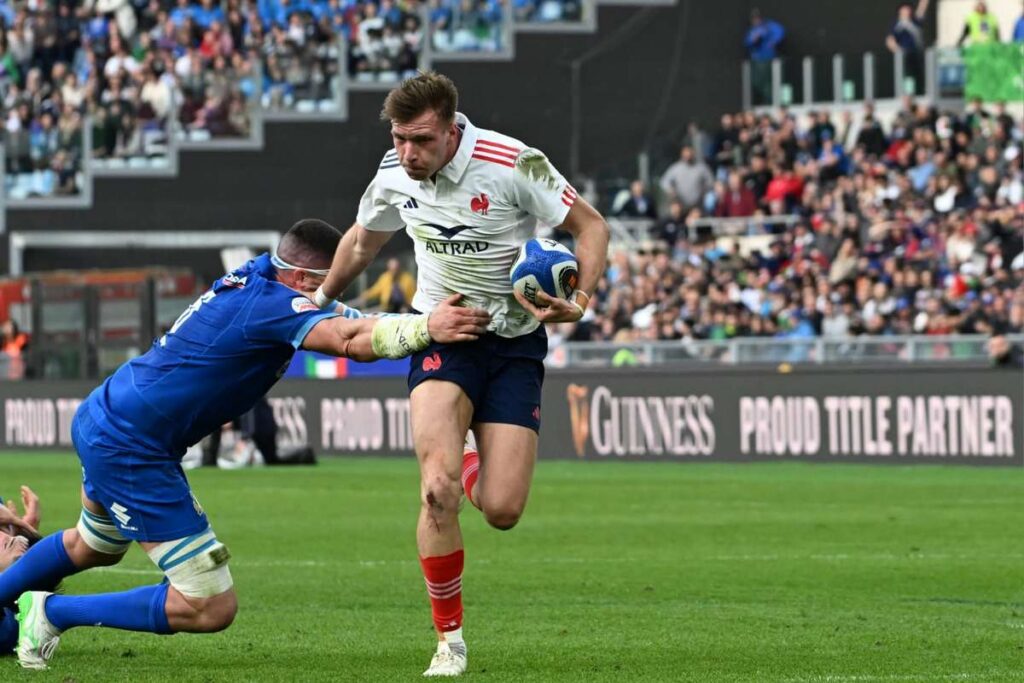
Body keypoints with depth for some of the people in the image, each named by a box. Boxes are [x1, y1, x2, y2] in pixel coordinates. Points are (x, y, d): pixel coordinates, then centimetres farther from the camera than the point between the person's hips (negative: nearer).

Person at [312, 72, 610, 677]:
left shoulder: (513, 164, -20)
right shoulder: (394, 173, -6)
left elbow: (591, 225, -10)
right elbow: (362, 241, 16)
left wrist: (581, 301, -25)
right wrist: (320, 301, 24)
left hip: (514, 343, -2)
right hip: (440, 338, 2)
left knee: (502, 510, -9)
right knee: (438, 490, -22)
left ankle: (471, 468, 31)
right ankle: (450, 640, -7)